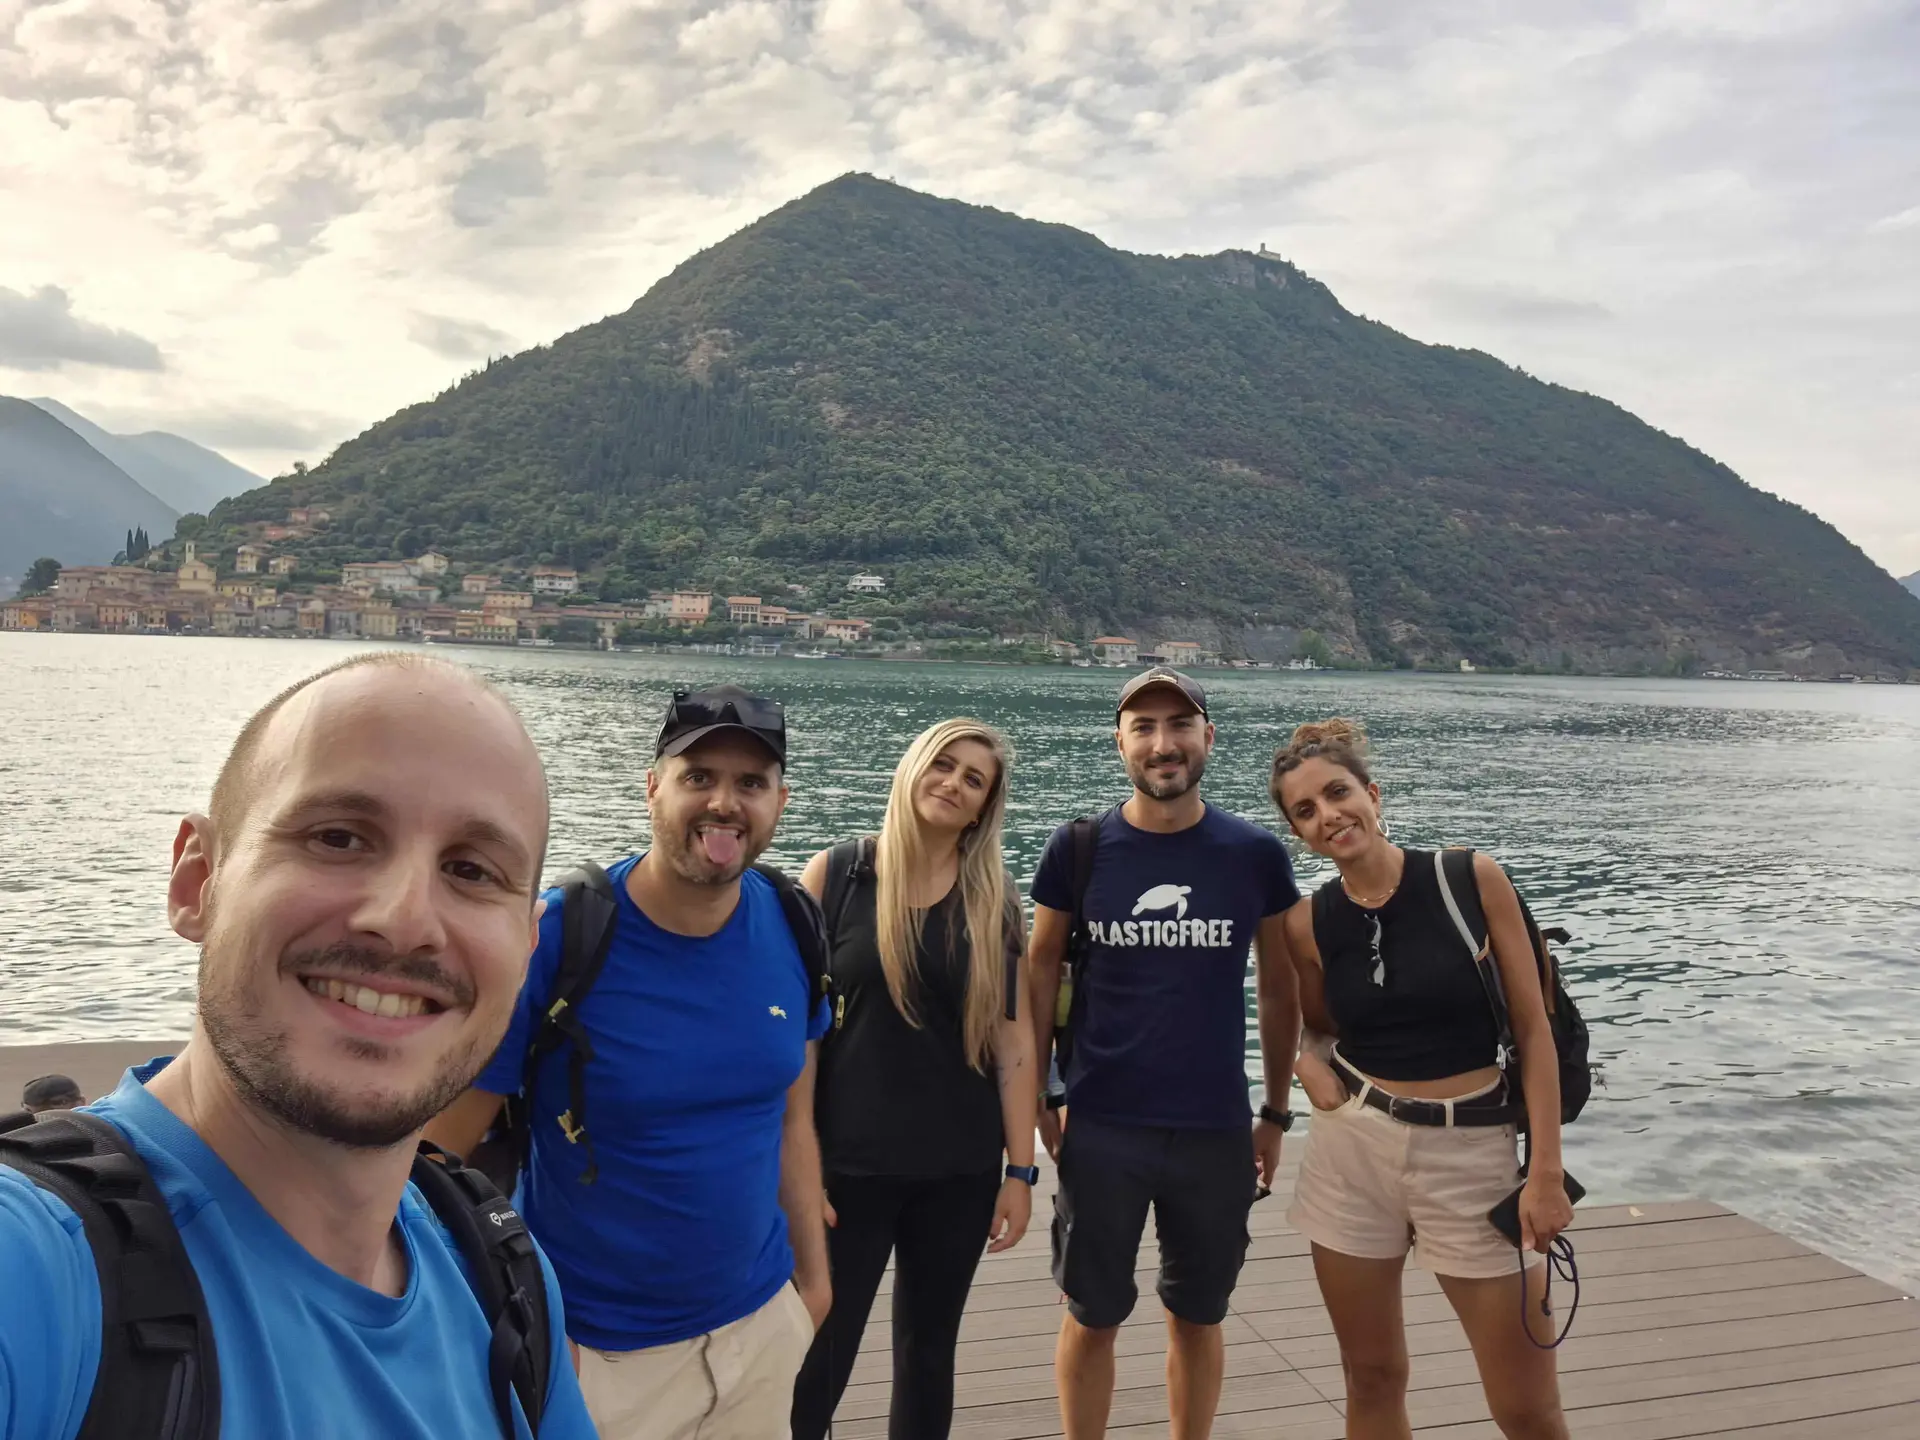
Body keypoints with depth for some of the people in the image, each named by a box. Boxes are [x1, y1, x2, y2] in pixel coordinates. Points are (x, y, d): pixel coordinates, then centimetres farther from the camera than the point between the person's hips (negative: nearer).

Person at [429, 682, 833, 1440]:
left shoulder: (794, 932, -7)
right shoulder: (550, 942, -20)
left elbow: (790, 1121, 4)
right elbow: (433, 1157, -14)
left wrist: (812, 1274, 8)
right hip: (592, 1346, -4)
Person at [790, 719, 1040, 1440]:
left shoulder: (995, 899, 1)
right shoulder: (835, 874, -6)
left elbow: (1014, 1038, 1)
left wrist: (1021, 1169, -1)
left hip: (960, 1166, 2)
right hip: (848, 1162, -2)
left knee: (928, 1355, 17)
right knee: (816, 1361, 5)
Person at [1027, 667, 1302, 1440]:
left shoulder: (1257, 855, -4)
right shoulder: (1077, 849, -6)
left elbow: (1278, 988, 5)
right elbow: (1041, 971, 2)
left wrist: (1277, 1112, 6)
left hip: (1217, 1130, 1)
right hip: (1101, 1129, 0)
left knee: (1198, 1317, 16)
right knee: (1092, 1317, 13)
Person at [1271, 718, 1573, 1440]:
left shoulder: (1473, 880, -10)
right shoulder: (1307, 922, -2)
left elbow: (1533, 1028, -6)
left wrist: (1546, 1171, -9)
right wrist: (1309, 1066, -7)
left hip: (1472, 1153, -2)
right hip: (1351, 1150, 2)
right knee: (1372, 1379, 14)